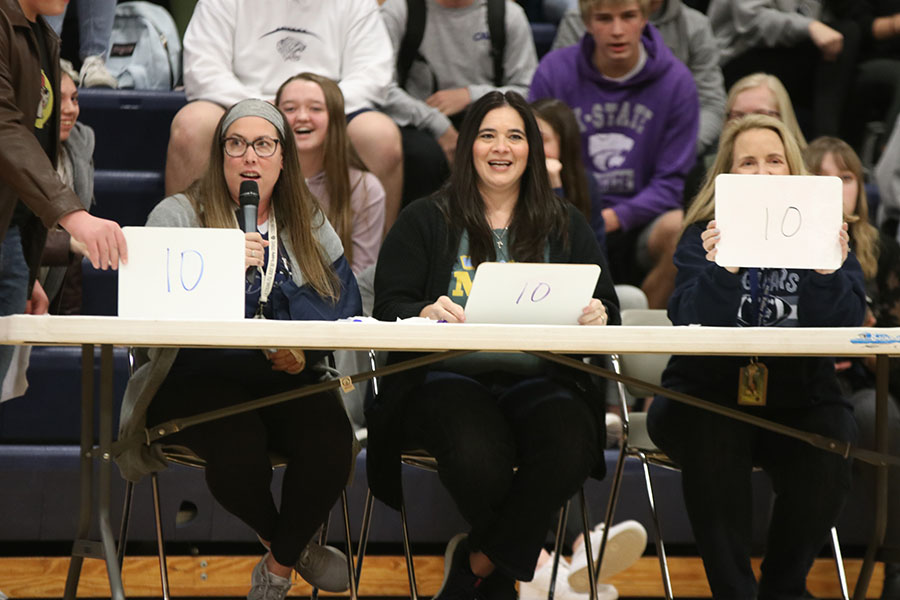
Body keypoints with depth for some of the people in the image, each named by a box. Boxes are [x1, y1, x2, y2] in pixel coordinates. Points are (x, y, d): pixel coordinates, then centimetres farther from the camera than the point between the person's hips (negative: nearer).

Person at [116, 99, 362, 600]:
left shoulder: (310, 226, 17)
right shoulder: (177, 215, 5)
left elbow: (345, 305, 7)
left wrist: (304, 352, -13)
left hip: (287, 379, 3)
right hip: (195, 379, -3)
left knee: (331, 438, -29)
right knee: (239, 444, -35)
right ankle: (291, 546, 1)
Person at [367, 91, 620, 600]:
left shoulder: (566, 225, 20)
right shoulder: (426, 221, 14)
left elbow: (606, 308, 13)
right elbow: (390, 306, 4)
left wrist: (596, 314, -12)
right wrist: (426, 313, -19)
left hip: (539, 379, 2)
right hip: (449, 376, -2)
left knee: (570, 448, -34)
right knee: (478, 455, -36)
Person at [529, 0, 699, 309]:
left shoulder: (675, 80, -2)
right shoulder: (554, 71, 1)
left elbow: (671, 182, -2)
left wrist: (615, 217, -18)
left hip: (637, 222, 0)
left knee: (678, 228, -34)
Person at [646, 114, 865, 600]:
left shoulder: (824, 235, 7)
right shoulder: (703, 236, 3)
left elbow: (844, 325, -8)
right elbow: (693, 323, -13)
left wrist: (829, 272, -26)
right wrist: (721, 269, -30)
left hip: (798, 400, 1)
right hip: (707, 395, -1)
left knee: (827, 460, -28)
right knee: (713, 445, -33)